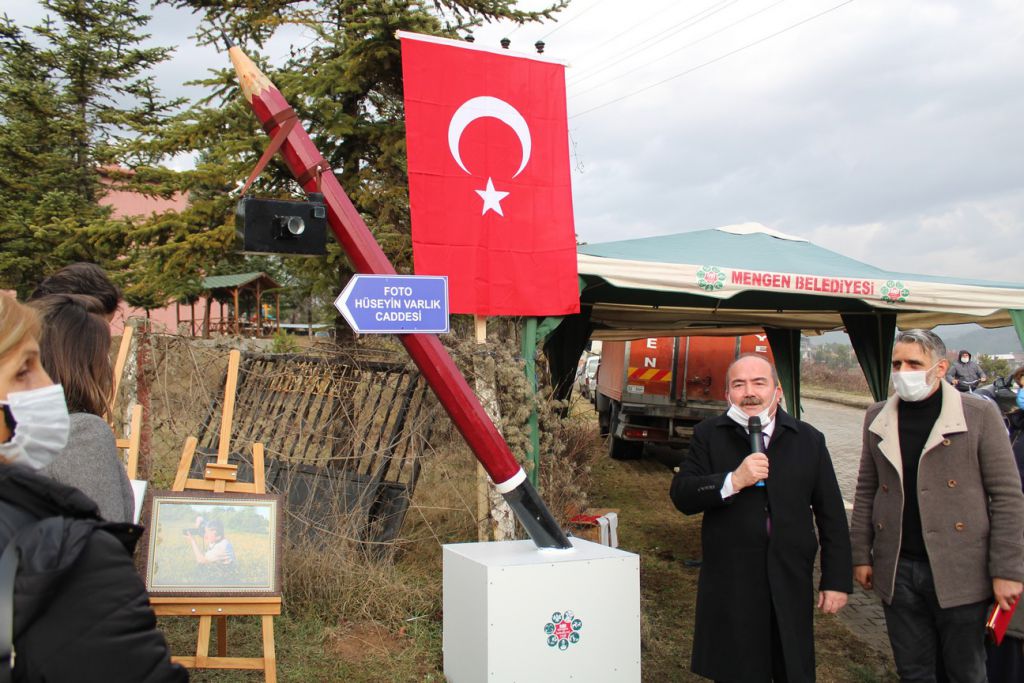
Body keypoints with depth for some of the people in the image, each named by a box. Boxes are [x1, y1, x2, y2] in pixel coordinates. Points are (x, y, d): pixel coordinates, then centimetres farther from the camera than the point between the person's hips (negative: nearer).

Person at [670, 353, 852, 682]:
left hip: (791, 585, 1)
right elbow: (682, 496, -7)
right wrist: (733, 481, -21)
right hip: (729, 587, -1)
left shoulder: (808, 439, 5)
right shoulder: (708, 435, 2)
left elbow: (832, 516, 7)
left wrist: (837, 580, 5)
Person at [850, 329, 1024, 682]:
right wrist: (861, 555, 7)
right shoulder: (877, 417, 7)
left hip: (960, 573, -3)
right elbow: (866, 490, 10)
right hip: (896, 572, 3)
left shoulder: (979, 414, -4)